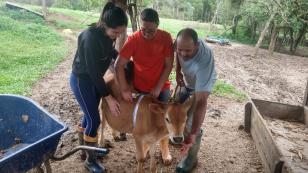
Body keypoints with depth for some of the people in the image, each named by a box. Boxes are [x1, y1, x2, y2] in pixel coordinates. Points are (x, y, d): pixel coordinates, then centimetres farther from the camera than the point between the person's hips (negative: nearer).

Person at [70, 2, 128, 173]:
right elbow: (93, 71, -28)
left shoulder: (108, 33, -7)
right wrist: (109, 98, -24)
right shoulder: (91, 37, -31)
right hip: (81, 80, -8)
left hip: (93, 78, 8)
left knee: (89, 115, 18)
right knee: (94, 120, -3)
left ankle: (85, 149, 38)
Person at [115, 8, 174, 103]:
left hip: (162, 88, 1)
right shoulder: (133, 39, -13)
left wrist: (158, 87, -14)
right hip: (140, 89, 0)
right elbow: (119, 65, -13)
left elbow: (168, 65, -9)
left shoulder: (166, 37, -12)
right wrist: (124, 89, -21)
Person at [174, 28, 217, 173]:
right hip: (185, 80, 6)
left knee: (191, 122, -7)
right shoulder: (182, 43, -30)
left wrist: (193, 134, -50)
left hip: (201, 85, -6)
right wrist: (178, 72, -15)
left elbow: (201, 101, -47)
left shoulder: (204, 62, -46)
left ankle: (191, 158, 17)